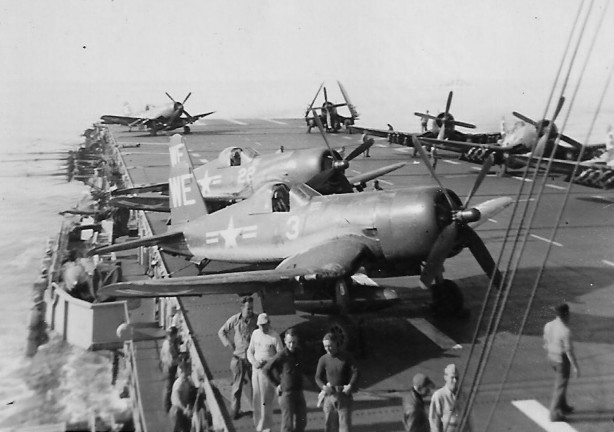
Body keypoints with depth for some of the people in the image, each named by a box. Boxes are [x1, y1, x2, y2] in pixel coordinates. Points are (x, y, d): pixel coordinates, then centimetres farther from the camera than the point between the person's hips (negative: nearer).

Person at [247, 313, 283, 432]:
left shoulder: (274, 336, -13)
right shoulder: (255, 333, 4)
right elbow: (250, 351, 11)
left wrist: (266, 363, -19)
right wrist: (254, 362, -7)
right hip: (256, 369, 5)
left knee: (266, 400, -2)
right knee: (256, 399, 12)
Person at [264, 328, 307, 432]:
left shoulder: (299, 353, 2)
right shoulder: (281, 355, -16)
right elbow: (267, 369, -6)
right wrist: (277, 384, -3)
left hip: (299, 391, 6)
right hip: (286, 393, -6)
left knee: (302, 422, 14)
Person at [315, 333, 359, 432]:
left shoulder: (346, 356, -3)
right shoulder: (323, 359, -2)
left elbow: (355, 371, -4)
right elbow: (318, 377, -1)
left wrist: (350, 386, -17)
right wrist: (323, 387, -20)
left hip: (344, 394, -1)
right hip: (329, 395, 1)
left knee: (345, 423, -4)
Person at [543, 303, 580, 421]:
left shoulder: (548, 325, -6)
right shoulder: (566, 331, -29)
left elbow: (546, 344, 6)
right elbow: (569, 351, -23)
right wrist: (575, 367, -13)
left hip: (552, 357, 7)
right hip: (562, 360, -7)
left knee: (561, 381, 26)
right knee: (560, 386, 5)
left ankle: (563, 407, 40)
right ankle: (555, 414, 11)